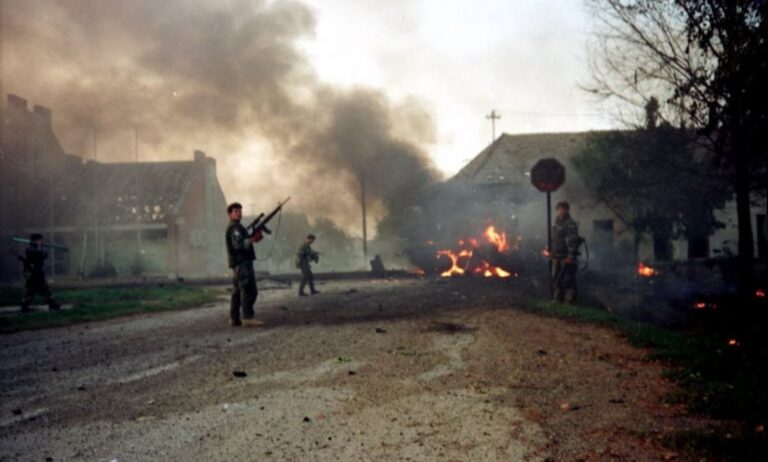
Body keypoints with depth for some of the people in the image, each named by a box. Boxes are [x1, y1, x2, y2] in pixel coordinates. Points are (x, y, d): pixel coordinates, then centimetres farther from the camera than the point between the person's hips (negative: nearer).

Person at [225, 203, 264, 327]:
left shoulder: (235, 228, 23)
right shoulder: (235, 228, -9)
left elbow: (243, 243, 20)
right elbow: (238, 244, -22)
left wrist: (253, 237, 6)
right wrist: (252, 239, -26)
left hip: (238, 264, 11)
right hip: (242, 262, -11)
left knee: (237, 291, 8)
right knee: (249, 290, -16)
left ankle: (234, 319, 8)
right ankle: (247, 318, -22)